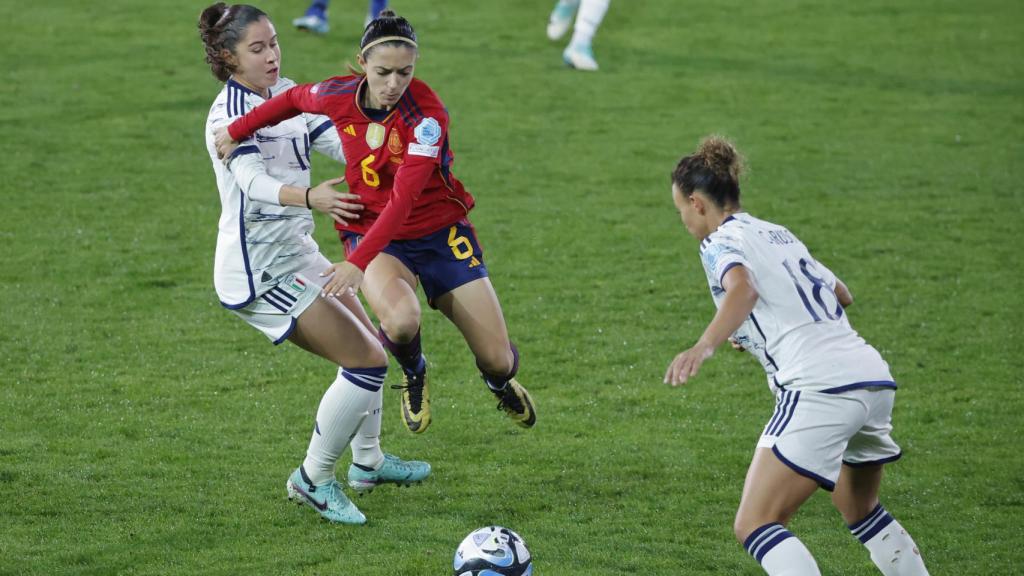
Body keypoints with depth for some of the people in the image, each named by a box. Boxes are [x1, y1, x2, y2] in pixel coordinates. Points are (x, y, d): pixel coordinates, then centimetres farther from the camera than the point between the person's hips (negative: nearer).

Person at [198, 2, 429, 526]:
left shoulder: (288, 94, 6)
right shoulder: (230, 113, -19)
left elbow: (347, 146, 7)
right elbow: (253, 181, -35)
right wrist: (309, 197, -53)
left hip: (293, 252, 9)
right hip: (259, 271, -9)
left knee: (369, 343, 23)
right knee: (367, 361, -11)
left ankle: (368, 462, 42)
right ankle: (313, 480, 3)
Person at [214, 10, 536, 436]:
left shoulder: (425, 113, -26)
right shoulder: (338, 96, -14)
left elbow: (404, 198, -34)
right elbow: (293, 99, 12)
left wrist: (358, 262, -42)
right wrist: (238, 130, 15)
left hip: (441, 233, -1)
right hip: (371, 231, 1)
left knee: (498, 361, -5)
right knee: (400, 319, -34)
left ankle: (501, 382, 37)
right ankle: (414, 375, 4)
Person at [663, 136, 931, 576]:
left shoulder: (721, 242, 0)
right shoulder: (778, 235, 24)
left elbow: (743, 289, -24)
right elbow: (842, 295, 35)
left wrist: (704, 347, -39)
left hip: (820, 387, -9)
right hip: (874, 378, 9)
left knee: (754, 525, -10)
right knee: (860, 510, 30)